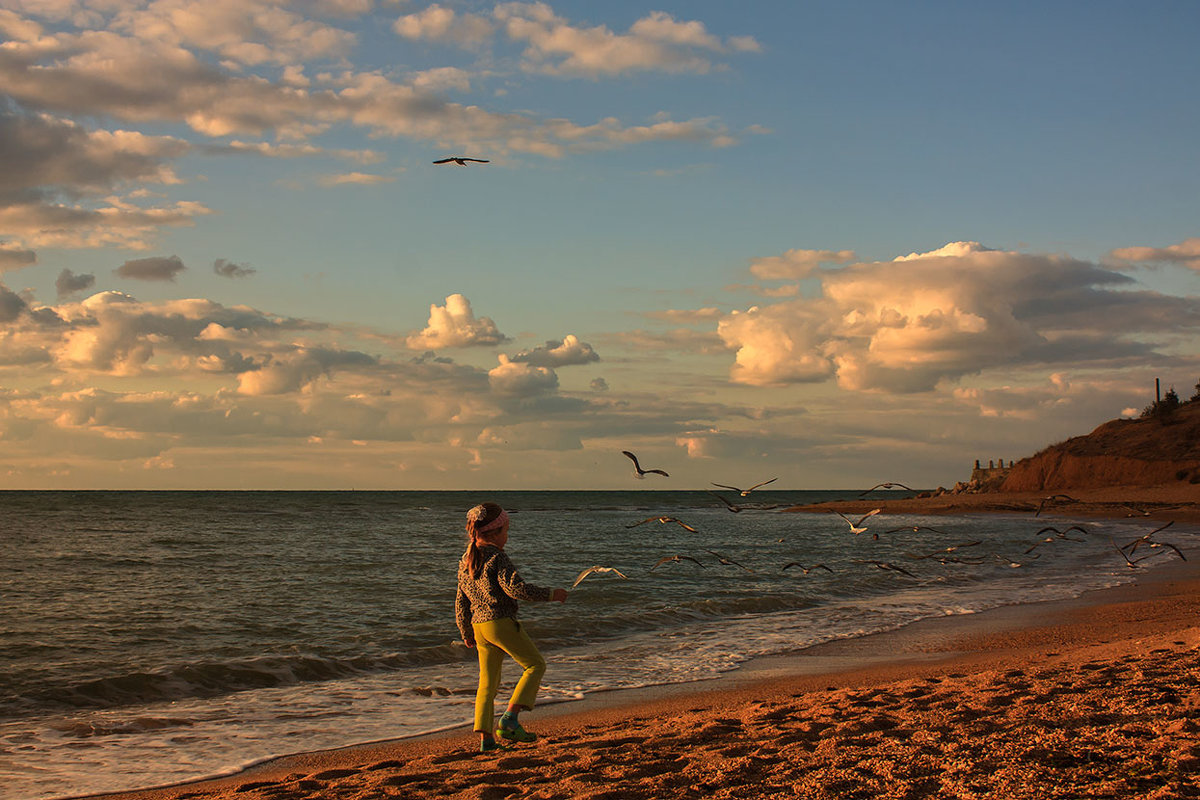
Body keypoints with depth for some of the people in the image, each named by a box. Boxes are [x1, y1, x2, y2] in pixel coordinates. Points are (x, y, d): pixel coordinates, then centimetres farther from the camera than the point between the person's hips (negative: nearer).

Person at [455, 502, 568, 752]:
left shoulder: (465, 561, 13)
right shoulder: (497, 557, -11)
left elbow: (461, 602, 18)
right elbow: (515, 588, -20)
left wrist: (466, 633, 27)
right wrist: (550, 594, -11)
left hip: (479, 625, 8)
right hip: (501, 621, -8)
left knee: (488, 681, 12)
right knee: (535, 665, 5)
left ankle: (485, 737, 6)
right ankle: (510, 718, -6)